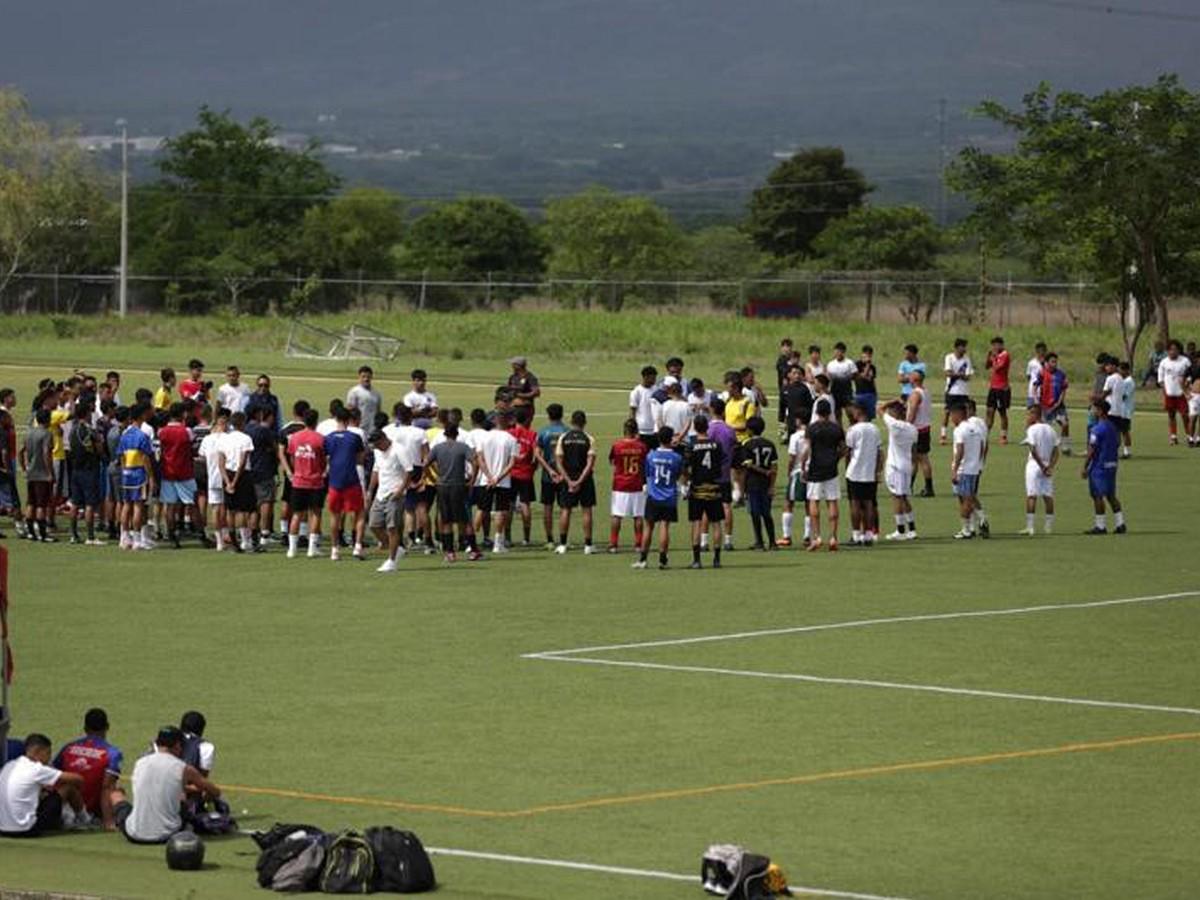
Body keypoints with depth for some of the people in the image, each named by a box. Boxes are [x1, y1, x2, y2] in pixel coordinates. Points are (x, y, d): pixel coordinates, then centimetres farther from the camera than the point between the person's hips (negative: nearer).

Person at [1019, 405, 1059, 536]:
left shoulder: (1032, 429, -9)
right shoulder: (1050, 430, 11)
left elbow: (1033, 451, -17)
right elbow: (1056, 452, 6)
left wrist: (1042, 466, -11)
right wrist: (1050, 466, -2)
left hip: (1034, 464, -6)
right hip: (1047, 465, 6)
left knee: (1031, 496, -6)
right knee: (1048, 496, 9)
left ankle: (1030, 526, -10)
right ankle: (1049, 525, 12)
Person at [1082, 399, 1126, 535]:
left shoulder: (1097, 429, -15)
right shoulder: (1113, 427, 9)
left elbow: (1092, 450, -16)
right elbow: (1117, 444, 15)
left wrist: (1085, 468, -11)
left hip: (1099, 466, -8)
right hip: (1112, 465, 8)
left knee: (1098, 496, -1)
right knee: (1111, 496, 13)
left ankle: (1100, 526, 0)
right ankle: (1120, 524, 9)